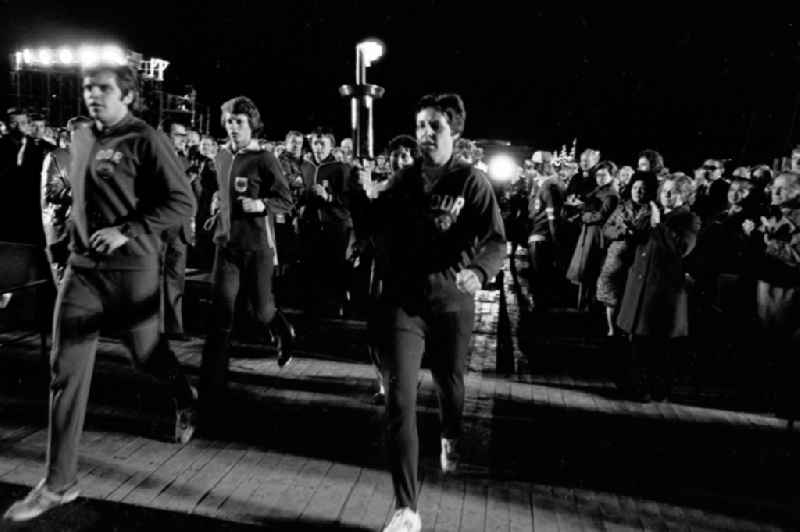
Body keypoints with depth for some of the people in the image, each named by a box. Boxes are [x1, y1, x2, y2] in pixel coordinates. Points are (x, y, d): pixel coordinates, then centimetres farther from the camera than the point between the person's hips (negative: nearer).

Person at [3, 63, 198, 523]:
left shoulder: (146, 140, -10)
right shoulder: (81, 139, 11)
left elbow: (183, 202, -15)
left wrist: (127, 230, -20)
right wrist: (81, 234, 15)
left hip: (132, 268, -6)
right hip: (82, 266, 6)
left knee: (147, 354, 11)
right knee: (67, 369, 2)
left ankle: (186, 399, 46)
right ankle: (59, 482, 11)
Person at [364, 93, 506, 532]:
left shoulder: (472, 181, -8)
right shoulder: (402, 179, 3)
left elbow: (495, 241, -16)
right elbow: (378, 231, 7)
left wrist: (477, 271, -36)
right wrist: (367, 198, -11)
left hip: (451, 302, -1)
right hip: (400, 301, 1)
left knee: (449, 383, 21)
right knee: (399, 401, -7)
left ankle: (451, 438, 57)